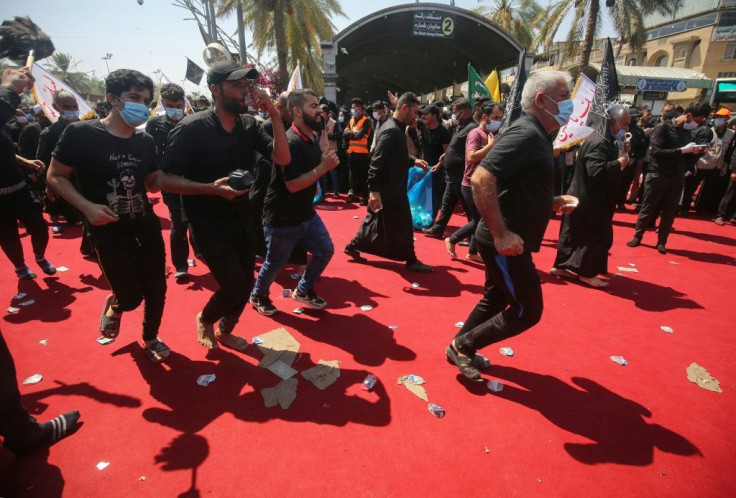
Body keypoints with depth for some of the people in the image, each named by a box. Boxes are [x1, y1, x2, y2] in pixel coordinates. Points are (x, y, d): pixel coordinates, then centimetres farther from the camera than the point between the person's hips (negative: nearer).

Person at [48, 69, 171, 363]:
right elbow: (55, 177, -5)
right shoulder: (80, 134, -11)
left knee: (157, 290, 10)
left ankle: (150, 338, 38)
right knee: (131, 297, 2)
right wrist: (87, 207, -19)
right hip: (108, 232, -4)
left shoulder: (146, 142, 2)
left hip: (147, 226, 4)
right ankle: (114, 306, 41)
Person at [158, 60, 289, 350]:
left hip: (243, 219, 6)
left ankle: (225, 331, 40)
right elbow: (166, 179, -16)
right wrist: (211, 188, -31)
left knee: (246, 284, 12)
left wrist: (274, 115, -19)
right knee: (234, 286, -6)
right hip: (209, 224, -5)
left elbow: (282, 158, -11)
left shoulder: (249, 125, 0)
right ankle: (204, 320, 28)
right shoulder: (192, 128, -15)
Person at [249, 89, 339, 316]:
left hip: (306, 213, 9)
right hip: (283, 218, -8)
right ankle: (258, 296, 36)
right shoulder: (291, 142, -24)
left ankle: (303, 290, 33)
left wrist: (327, 160, -2)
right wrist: (325, 167, -25)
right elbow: (293, 184, -28)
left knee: (325, 250, 12)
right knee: (276, 263, 8)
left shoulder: (312, 139, 5)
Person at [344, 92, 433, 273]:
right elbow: (377, 161, -27)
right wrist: (374, 190, -31)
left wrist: (413, 161, 13)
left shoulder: (396, 128, 12)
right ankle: (411, 260, 16)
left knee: (376, 221, 19)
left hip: (393, 188, 10)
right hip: (390, 190, -10)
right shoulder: (391, 131, -20)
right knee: (402, 226, 2)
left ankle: (353, 246, 30)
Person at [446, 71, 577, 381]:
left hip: (508, 240, 10)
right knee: (527, 311, 2)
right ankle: (463, 345, 15)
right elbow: (482, 179, -31)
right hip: (506, 242, -10)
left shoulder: (535, 135, 14)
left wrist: (551, 202, 11)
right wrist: (501, 233, -30)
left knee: (496, 299, 21)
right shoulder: (525, 134, -19)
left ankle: (461, 348, 36)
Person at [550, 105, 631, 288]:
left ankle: (560, 266, 22)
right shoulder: (598, 143, -21)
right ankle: (587, 272, 11)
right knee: (600, 235, -1)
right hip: (590, 200, -10)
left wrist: (622, 153, 1)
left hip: (585, 198, 10)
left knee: (575, 233, 14)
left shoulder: (606, 141, 12)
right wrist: (619, 163, -21)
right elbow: (596, 171, -32)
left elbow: (607, 165, 14)